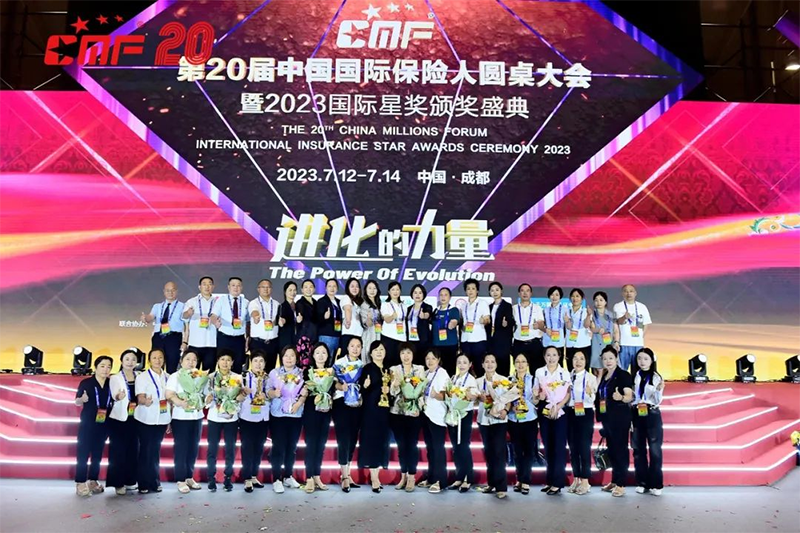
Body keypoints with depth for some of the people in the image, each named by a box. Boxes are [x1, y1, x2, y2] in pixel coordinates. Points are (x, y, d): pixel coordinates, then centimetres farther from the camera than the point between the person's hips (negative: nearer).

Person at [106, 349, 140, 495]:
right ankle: (118, 483, 7)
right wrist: (118, 397, -33)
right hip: (119, 419, -3)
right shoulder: (115, 378, -2)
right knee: (118, 451, -1)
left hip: (135, 418, 4)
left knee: (133, 450, 8)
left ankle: (129, 480, 19)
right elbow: (112, 398, -14)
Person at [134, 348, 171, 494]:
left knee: (156, 451, 10)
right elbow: (140, 398, -14)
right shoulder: (142, 377, -6)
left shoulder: (167, 377, 6)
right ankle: (143, 484, 10)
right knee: (145, 451, 3)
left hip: (162, 419, 3)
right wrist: (145, 401, -37)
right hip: (146, 420, -3)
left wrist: (170, 419, 10)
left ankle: (155, 482, 18)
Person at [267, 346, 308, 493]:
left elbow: (306, 393, 2)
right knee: (278, 447, -3)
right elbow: (268, 391, -2)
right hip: (278, 415, -2)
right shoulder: (274, 373, 2)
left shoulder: (302, 374, 5)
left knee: (292, 447, 9)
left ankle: (288, 476, 22)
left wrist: (300, 402, -14)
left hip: (296, 415, 2)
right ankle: (276, 479, 3)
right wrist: (274, 393, -22)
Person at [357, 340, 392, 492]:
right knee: (371, 441, -5)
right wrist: (365, 386, -30)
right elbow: (362, 390, -10)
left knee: (382, 442, 7)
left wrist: (388, 390, 0)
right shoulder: (367, 368, -3)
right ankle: (374, 479, -1)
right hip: (371, 409, -6)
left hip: (384, 410, 6)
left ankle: (375, 476, 16)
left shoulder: (387, 370, 15)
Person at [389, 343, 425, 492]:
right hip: (397, 412, 1)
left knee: (411, 445, -2)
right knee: (401, 445, 5)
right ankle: (403, 476, 16)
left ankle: (411, 477, 7)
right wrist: (396, 382, -21)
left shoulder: (420, 369, 5)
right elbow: (392, 392, -2)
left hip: (414, 412, -1)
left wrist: (419, 408, -8)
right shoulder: (394, 369, 4)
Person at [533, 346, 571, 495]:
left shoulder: (565, 373, 3)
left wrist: (557, 407, -13)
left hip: (560, 413, -2)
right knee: (548, 447, 7)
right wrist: (538, 397, -15)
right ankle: (550, 480, 15)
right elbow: (536, 392, 8)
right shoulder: (539, 372, 7)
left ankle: (557, 483, 0)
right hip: (545, 413, 2)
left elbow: (568, 394, -1)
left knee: (559, 447, -3)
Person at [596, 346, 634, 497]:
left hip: (620, 418, -8)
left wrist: (620, 397, -34)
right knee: (611, 450, 13)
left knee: (620, 450, -4)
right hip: (607, 418, 8)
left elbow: (630, 397, -16)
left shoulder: (623, 375, -9)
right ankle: (614, 481, 22)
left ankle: (621, 485, 0)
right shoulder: (604, 376, 13)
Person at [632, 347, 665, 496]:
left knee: (655, 449, -1)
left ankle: (656, 484, 7)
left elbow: (658, 401, -5)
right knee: (638, 449, 7)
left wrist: (659, 390, -22)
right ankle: (642, 482, 16)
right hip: (637, 415, 3)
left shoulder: (656, 377, -2)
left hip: (652, 415, -3)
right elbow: (631, 398, 10)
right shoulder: (634, 377, 6)